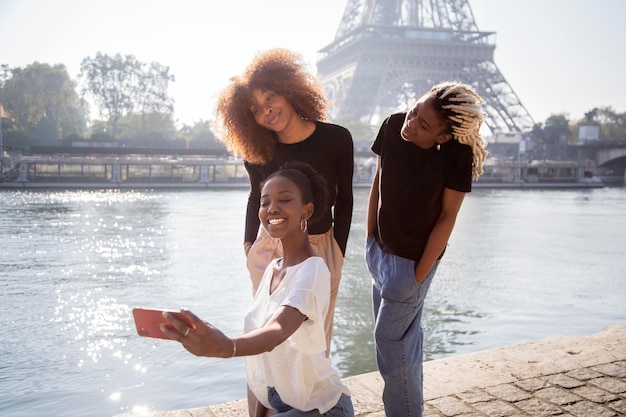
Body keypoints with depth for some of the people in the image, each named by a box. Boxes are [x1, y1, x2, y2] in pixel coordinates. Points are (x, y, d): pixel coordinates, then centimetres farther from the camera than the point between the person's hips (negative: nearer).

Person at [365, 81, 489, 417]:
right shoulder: (393, 125, -11)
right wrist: (370, 239, 5)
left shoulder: (457, 153, -22)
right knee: (405, 336, 17)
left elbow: (447, 217, -16)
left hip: (412, 259, -5)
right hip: (381, 249, 5)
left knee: (389, 339, 1)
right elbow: (378, 181, 2)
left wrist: (420, 274, -13)